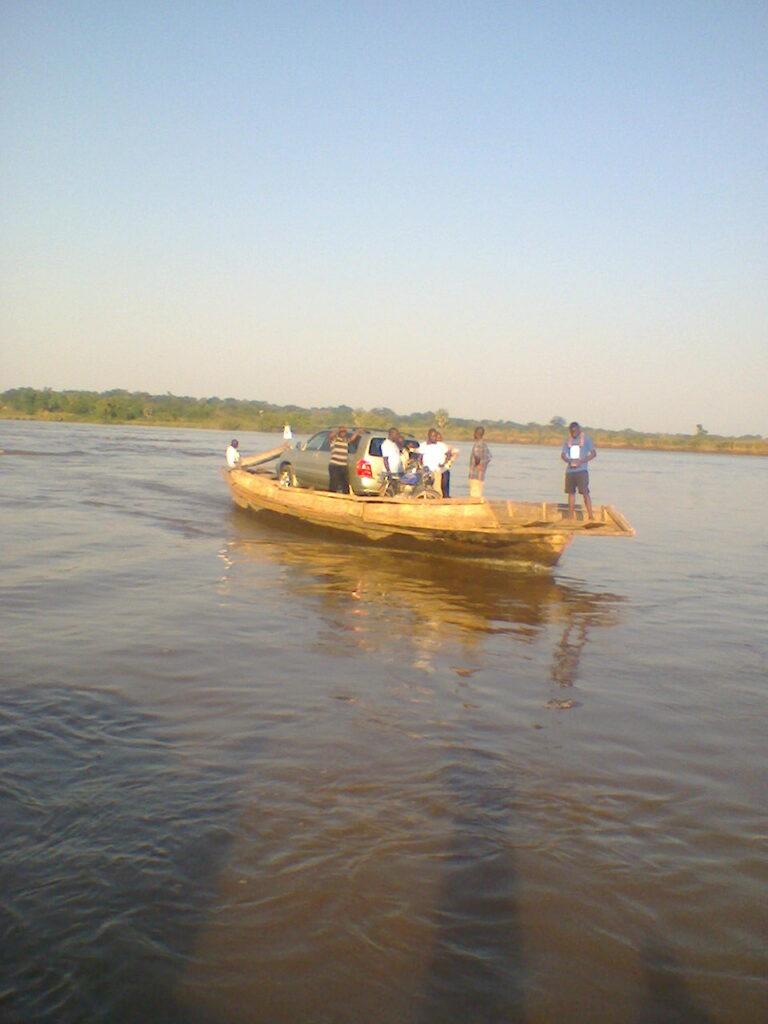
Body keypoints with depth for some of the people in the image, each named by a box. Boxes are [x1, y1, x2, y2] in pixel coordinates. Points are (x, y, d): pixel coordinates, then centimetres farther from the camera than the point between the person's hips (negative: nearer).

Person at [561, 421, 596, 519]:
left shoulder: (586, 438, 0)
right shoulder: (567, 440, 11)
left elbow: (594, 453, -4)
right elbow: (563, 455, 7)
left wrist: (581, 461, -16)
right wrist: (569, 461, -15)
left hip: (582, 470, -4)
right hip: (570, 470, 5)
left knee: (585, 492, -11)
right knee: (571, 492, 7)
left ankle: (591, 516, -10)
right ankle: (571, 516, 13)